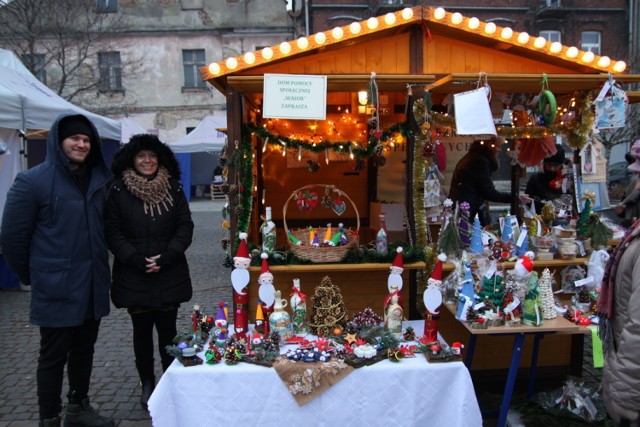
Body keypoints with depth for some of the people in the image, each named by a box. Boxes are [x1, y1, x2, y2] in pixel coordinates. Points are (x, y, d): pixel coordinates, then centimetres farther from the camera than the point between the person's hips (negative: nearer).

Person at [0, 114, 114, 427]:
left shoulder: (99, 180, 6)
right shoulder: (33, 180, -9)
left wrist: (99, 266, 10)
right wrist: (31, 275, 1)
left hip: (93, 285, 6)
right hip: (56, 288, -5)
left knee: (84, 348, 18)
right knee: (54, 355, 6)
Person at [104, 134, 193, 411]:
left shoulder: (173, 188, 4)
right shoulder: (118, 190, -1)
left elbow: (185, 227, 1)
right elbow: (112, 231, -4)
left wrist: (166, 257, -11)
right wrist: (136, 260, -14)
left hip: (169, 274, 1)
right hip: (134, 276, -1)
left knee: (168, 329, 5)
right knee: (142, 330, 10)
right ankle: (147, 383, 24)